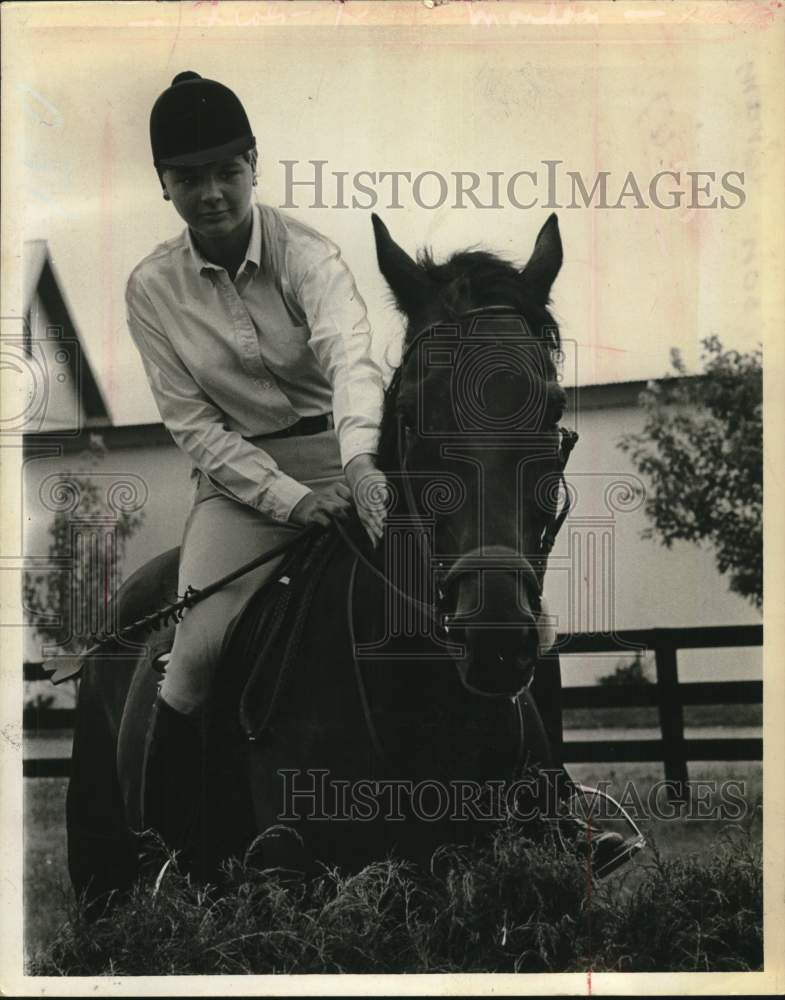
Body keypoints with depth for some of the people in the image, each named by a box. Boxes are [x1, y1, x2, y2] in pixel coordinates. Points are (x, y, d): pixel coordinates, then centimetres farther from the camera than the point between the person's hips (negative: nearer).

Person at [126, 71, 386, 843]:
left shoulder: (305, 253, -11)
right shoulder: (152, 289, -2)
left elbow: (350, 353, -31)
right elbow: (193, 426, -4)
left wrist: (359, 460, -51)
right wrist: (289, 498, -18)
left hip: (338, 453, -1)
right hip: (238, 472, 1)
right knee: (198, 651, -18)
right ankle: (160, 834, 0)